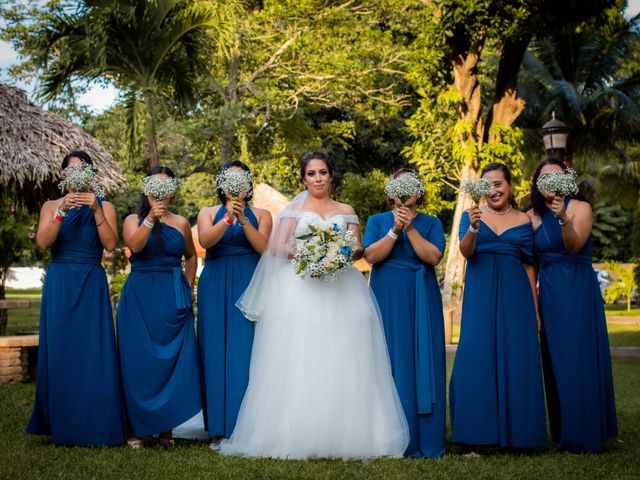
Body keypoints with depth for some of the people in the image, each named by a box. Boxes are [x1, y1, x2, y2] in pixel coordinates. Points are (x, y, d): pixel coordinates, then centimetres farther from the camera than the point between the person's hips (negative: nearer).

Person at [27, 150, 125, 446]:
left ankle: (95, 426, 3)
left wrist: (96, 210, -15)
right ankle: (63, 427, 9)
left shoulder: (104, 206, 8)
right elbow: (43, 242, -7)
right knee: (60, 351, 0)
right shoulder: (51, 206, 9)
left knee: (94, 352, -4)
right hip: (59, 283, 0)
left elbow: (110, 244, -6)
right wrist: (63, 210, -17)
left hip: (92, 285, 0)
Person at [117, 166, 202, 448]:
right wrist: (151, 218, -26)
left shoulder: (181, 223, 11)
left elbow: (191, 256, 23)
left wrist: (188, 287, 13)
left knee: (175, 359, -1)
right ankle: (137, 428, 5)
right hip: (139, 297, -2)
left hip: (173, 298, 2)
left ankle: (166, 426, 9)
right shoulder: (133, 220, 5)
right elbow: (135, 245, -16)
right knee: (139, 360, -2)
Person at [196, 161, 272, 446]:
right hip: (216, 287, 1)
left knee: (246, 352, -5)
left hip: (249, 286, -1)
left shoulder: (260, 215, 11)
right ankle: (219, 428, 3)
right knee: (217, 351, -1)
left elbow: (264, 247, -6)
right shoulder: (209, 213, 12)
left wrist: (243, 219, -16)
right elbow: (205, 240, -8)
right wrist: (228, 218, -22)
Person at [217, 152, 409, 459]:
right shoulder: (295, 209, 12)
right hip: (300, 290, -2)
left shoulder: (346, 211, 18)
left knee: (339, 362, -4)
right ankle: (297, 436, -5)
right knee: (298, 362, -8)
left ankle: (341, 436, 0)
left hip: (339, 292, 2)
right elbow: (275, 247, 2)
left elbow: (359, 249, 12)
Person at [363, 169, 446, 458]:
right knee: (389, 364, -2)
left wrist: (410, 228, -13)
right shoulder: (377, 221, 11)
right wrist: (395, 230, -14)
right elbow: (371, 255, -4)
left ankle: (425, 440, 1)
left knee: (422, 364, -2)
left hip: (422, 302, 0)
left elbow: (434, 257, -6)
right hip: (387, 301, 0)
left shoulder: (431, 223, 11)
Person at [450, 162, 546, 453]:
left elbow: (529, 265, 10)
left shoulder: (524, 221, 10)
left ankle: (515, 433, 12)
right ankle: (473, 438, -2)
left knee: (516, 360, 1)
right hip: (480, 295, -1)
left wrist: (535, 307, 6)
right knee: (476, 359, -6)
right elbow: (465, 251, -8)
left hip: (515, 295, 2)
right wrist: (473, 227, -28)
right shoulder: (472, 215, 6)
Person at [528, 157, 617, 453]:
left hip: (580, 291, -4)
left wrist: (563, 219, -37)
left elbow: (574, 245, -20)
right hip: (548, 293, 4)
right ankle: (564, 433, 16)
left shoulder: (580, 208, -4)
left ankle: (585, 434, 5)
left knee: (581, 360, -4)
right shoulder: (532, 216, 6)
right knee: (555, 361, 7)